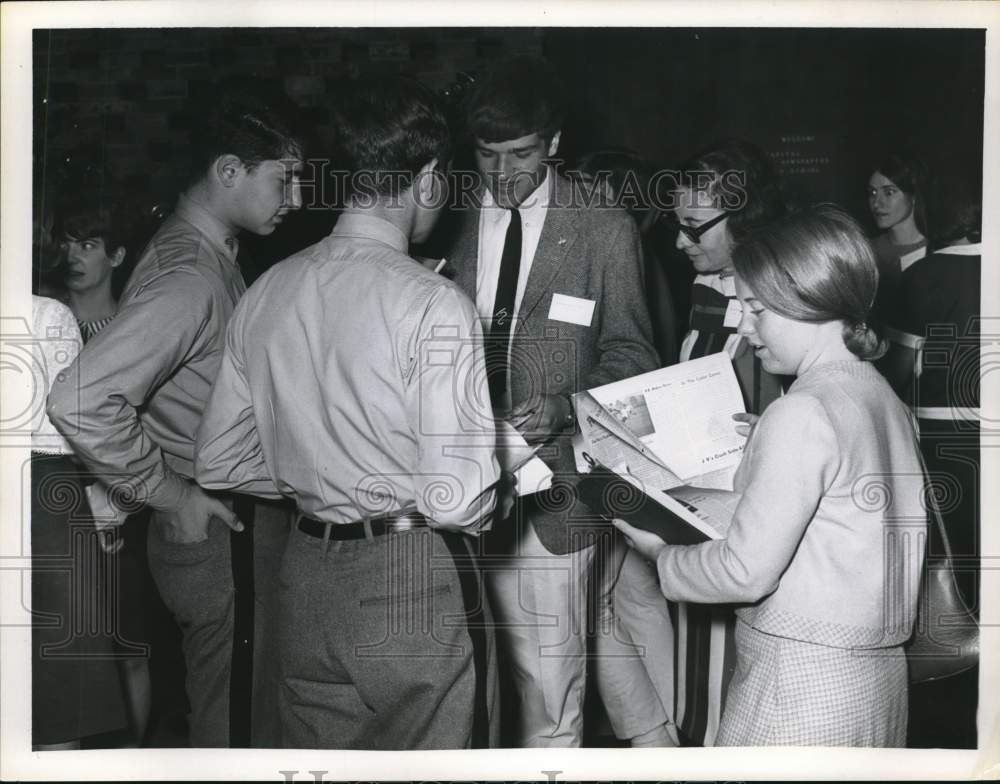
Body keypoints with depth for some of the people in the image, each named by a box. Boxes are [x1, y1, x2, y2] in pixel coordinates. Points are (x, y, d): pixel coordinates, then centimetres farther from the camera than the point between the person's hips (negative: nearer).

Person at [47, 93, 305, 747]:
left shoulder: (209, 258, 10)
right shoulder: (187, 279, -21)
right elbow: (80, 402, -30)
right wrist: (167, 495, -19)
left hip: (244, 527, 10)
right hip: (221, 538, -9)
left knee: (246, 712, 22)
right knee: (236, 724, 4)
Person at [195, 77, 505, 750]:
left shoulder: (268, 291, 1)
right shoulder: (434, 304, -17)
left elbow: (220, 463, 8)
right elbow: (459, 498, -21)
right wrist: (499, 496, 1)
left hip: (308, 578, 6)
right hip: (417, 584, -6)